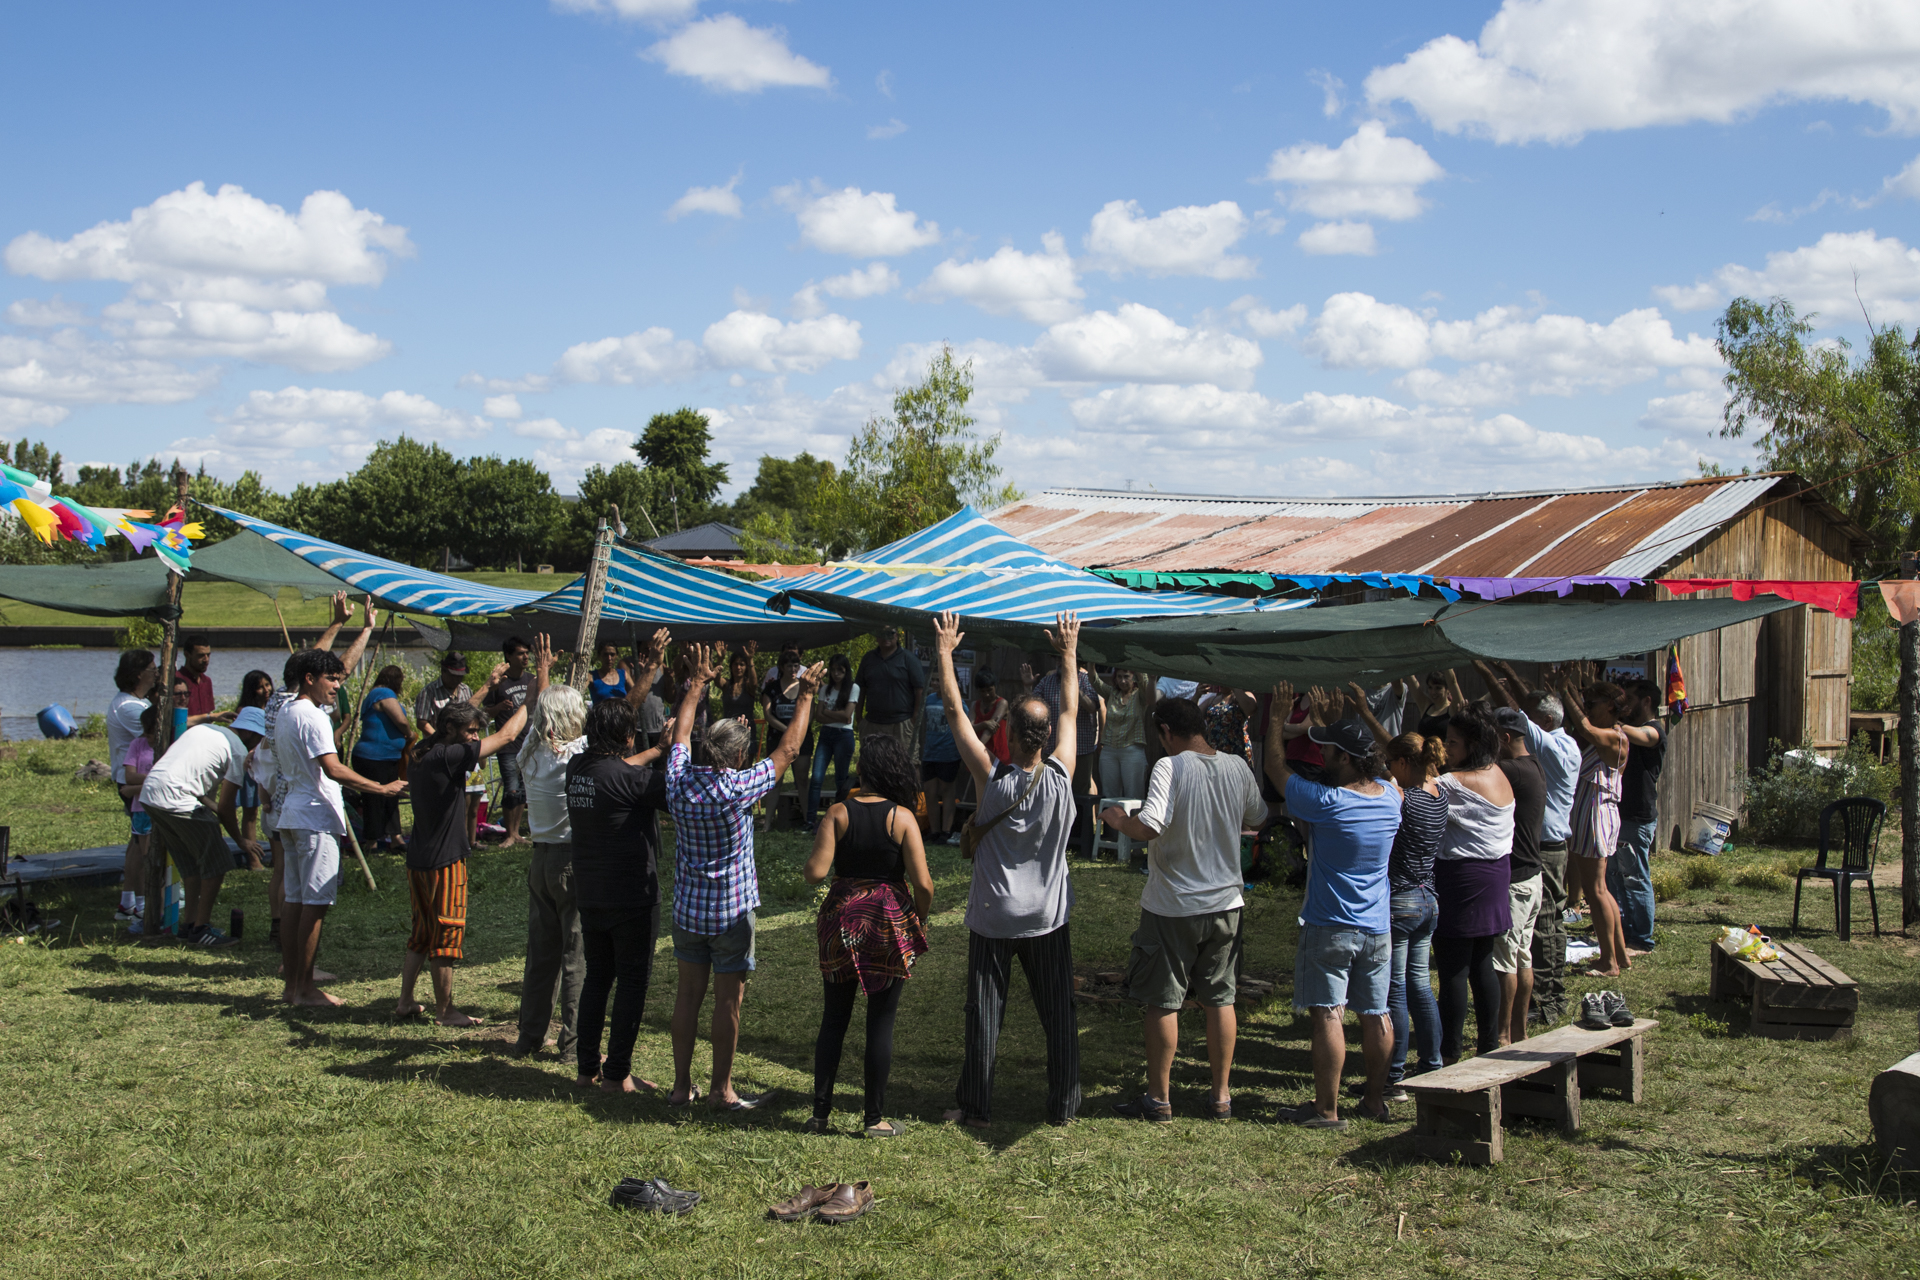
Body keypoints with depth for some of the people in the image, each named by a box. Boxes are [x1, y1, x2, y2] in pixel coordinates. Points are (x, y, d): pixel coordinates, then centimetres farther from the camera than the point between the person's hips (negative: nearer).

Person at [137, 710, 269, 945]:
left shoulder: (205, 729, 22)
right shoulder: (238, 751, -1)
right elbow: (225, 807, -3)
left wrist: (211, 807, 33)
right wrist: (240, 840, 10)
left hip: (149, 792, 9)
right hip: (176, 800, -9)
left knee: (191, 863, 21)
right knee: (216, 864, 3)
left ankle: (188, 924, 25)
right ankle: (200, 929, 7)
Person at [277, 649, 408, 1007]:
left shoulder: (286, 712, 15)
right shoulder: (312, 717, -15)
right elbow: (334, 769, -26)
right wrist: (381, 788, -24)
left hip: (291, 814, 10)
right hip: (316, 816, -10)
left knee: (295, 902, 11)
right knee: (315, 903, -6)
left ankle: (291, 984, 15)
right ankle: (305, 988, -4)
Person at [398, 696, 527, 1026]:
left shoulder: (421, 754, 5)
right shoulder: (448, 756, -19)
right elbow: (506, 736, -18)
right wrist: (528, 703, -5)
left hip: (418, 859, 9)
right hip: (444, 862, -9)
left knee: (422, 933, 18)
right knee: (446, 935, 2)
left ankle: (405, 1001, 24)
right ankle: (444, 1010, 10)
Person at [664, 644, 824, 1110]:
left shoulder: (679, 781, -7)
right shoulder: (738, 788, -19)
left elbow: (681, 731, 12)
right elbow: (788, 749, -9)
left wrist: (696, 683, 23)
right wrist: (805, 696, 1)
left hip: (687, 908, 5)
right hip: (731, 911, -5)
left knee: (688, 993, 13)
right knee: (728, 1000, 5)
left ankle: (681, 1084, 19)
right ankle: (721, 1089, 11)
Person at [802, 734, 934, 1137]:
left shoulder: (838, 813, -6)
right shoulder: (902, 817, -8)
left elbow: (815, 872, -13)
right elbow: (922, 883, -12)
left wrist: (820, 844, 7)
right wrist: (920, 921, 5)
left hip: (842, 921, 2)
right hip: (891, 922, -1)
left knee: (834, 1019, 13)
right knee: (881, 1021, 7)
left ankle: (820, 1110, 15)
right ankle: (875, 1117, 13)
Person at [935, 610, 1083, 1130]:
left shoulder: (992, 779, -17)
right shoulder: (1061, 776, -12)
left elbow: (955, 712, -9)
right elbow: (1070, 712, 3)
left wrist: (945, 652, -1)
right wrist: (1069, 653, 13)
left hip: (993, 918, -2)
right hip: (1047, 917, 2)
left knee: (984, 1015, 6)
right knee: (1059, 1015, 10)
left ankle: (975, 1106, 13)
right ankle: (1064, 1106, 15)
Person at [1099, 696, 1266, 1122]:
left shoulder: (1170, 767, -17)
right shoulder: (1238, 767, 0)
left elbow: (1150, 827, -28)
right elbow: (1257, 817, 16)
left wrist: (1118, 818, -9)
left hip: (1173, 907, -5)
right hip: (1225, 901, 5)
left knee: (1161, 1002, 7)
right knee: (1220, 999, 14)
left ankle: (1159, 1098, 16)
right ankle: (1221, 1096, 20)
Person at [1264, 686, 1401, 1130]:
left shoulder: (1326, 803, -18)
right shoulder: (1390, 795, -1)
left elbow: (1276, 764, -5)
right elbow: (1361, 764, 20)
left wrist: (1279, 714, 6)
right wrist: (1325, 721, 25)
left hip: (1330, 926, -6)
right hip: (1378, 927, 6)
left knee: (1329, 1014, -3)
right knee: (1376, 1014, 13)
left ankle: (1327, 1108, -1)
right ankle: (1375, 1099, 23)